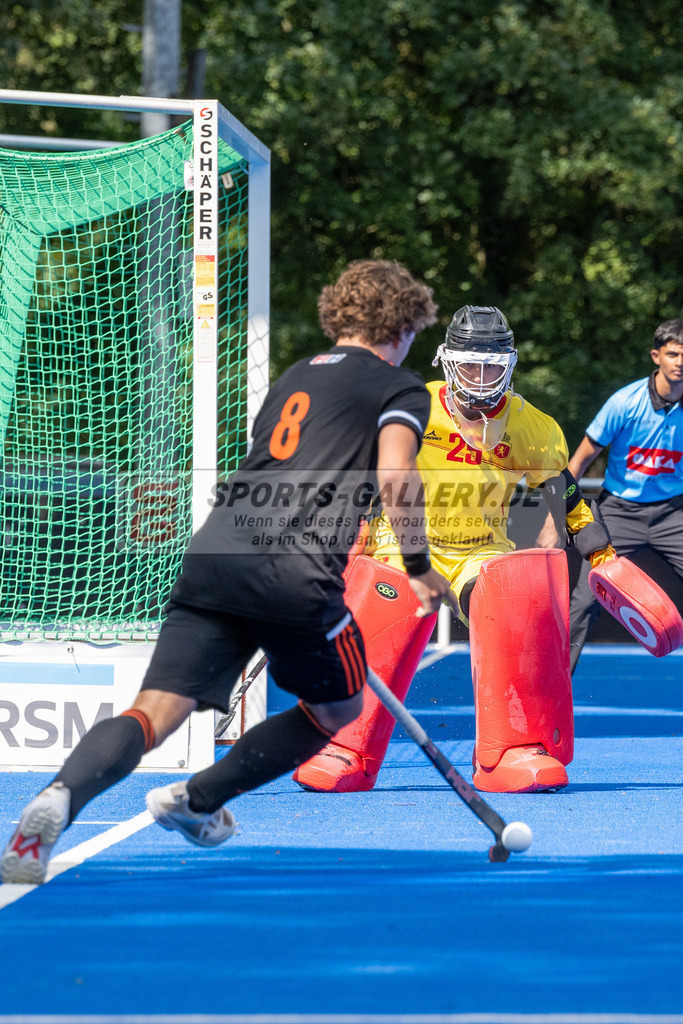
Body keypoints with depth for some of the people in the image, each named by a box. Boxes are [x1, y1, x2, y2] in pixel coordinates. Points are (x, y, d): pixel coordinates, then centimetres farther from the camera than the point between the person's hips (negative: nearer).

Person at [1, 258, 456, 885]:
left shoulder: (295, 377, 30)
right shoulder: (400, 386, 10)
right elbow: (394, 476, -9)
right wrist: (419, 567, 5)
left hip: (215, 552, 5)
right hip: (297, 576, -5)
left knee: (153, 714, -7)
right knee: (337, 710, 22)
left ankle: (61, 797, -36)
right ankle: (197, 801, 17)